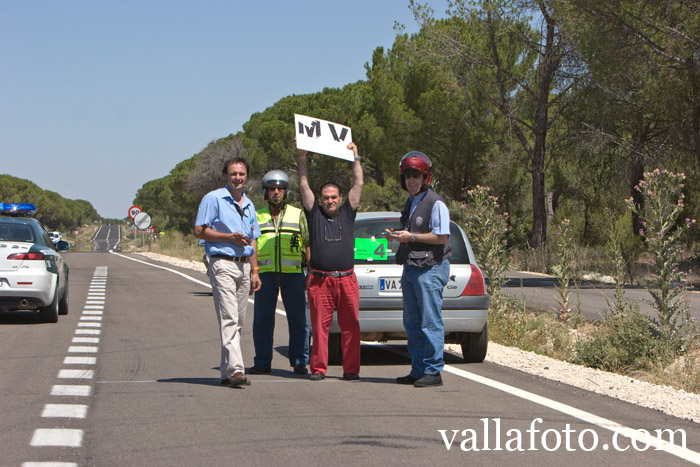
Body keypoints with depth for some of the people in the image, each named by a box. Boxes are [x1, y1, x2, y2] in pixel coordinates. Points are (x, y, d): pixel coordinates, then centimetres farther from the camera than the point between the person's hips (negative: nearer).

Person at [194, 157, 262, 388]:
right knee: (228, 319, -16)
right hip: (222, 264, -7)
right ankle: (235, 369, -24)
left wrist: (255, 270, 17)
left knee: (238, 321, 6)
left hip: (244, 266, 7)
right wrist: (230, 237, -14)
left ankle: (226, 370, 12)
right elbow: (199, 231, -7)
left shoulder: (248, 205, 20)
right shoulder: (213, 199, -2)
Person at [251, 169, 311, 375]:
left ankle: (299, 361, 6)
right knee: (262, 320, 3)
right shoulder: (257, 217, 13)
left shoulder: (297, 215, 10)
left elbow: (308, 244, 8)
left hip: (293, 274, -1)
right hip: (265, 274, 1)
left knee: (298, 320, -1)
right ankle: (262, 362, 10)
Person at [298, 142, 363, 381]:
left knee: (350, 326, 0)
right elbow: (304, 185, 9)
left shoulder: (347, 213, 15)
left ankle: (351, 369, 4)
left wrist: (355, 157, 15)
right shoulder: (314, 214, 12)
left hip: (347, 280, 1)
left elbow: (358, 184, 14)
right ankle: (318, 368, 2)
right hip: (320, 280, -1)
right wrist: (302, 159, 6)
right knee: (320, 326, -3)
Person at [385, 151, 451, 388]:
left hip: (430, 269, -9)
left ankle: (433, 371, -4)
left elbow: (442, 237, -16)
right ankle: (418, 371, 16)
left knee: (431, 322, -7)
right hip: (410, 268, 9)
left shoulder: (436, 204, -10)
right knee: (412, 323, 10)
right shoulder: (410, 203, 17)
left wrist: (411, 237, -17)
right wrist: (397, 236, 7)